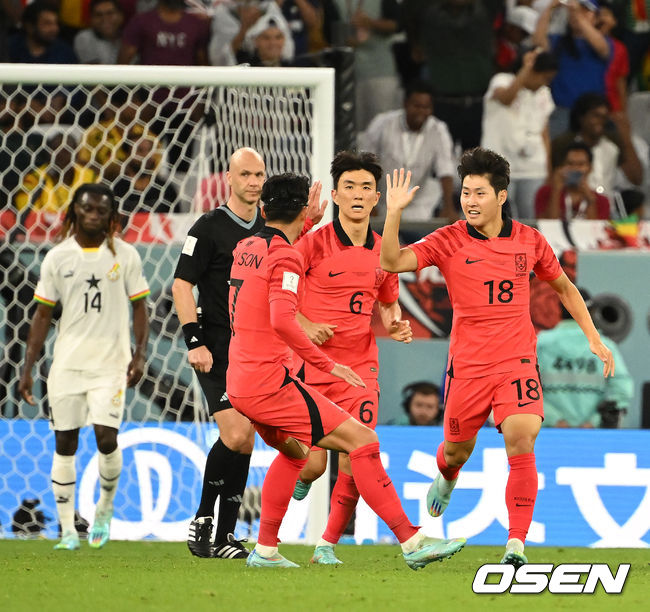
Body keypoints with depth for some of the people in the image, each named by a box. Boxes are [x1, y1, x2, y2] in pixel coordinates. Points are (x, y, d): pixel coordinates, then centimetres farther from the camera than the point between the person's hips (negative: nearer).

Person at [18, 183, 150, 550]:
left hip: (111, 362, -2)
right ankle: (68, 530, 7)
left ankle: (105, 507, 15)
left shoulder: (125, 255, 2)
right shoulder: (58, 257, 4)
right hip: (67, 364, 2)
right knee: (65, 443, 1)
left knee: (106, 437, -13)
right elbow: (44, 314, 7)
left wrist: (140, 355, -8)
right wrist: (28, 368, 3)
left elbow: (139, 308, 6)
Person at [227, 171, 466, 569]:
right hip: (269, 381, -9)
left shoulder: (245, 248, 13)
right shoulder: (286, 256, -12)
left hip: (239, 382, 9)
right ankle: (412, 542, -13)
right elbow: (282, 319, -27)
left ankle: (265, 550, 29)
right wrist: (326, 364, -21)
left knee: (295, 451, 32)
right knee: (362, 440, -9)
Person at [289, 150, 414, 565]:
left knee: (354, 461, -9)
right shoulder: (314, 243, -6)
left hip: (360, 368, 3)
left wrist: (394, 325, 2)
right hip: (311, 366, -3)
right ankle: (300, 479, 31)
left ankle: (328, 545, 7)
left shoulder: (384, 251, 7)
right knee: (312, 464, -7)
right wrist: (304, 325, -14)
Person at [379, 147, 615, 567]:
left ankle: (517, 543, -18)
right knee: (458, 449, 15)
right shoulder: (449, 241, -5)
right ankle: (447, 478, 55)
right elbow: (393, 262, -18)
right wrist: (394, 213, -31)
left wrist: (594, 338, 13)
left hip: (517, 363, 0)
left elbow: (564, 287, 17)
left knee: (521, 442, -21)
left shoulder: (529, 241, 1)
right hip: (467, 366, 0)